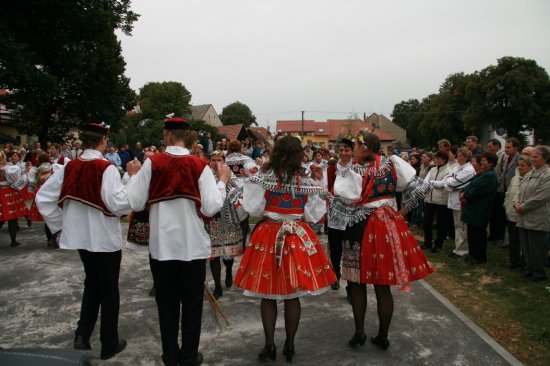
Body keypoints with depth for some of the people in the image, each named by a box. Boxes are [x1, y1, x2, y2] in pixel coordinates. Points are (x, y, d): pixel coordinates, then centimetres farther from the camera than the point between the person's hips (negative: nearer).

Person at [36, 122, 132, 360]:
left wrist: (59, 224, 9)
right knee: (108, 289, 9)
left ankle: (83, 334, 21)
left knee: (92, 284, 25)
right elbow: (118, 204, -25)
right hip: (105, 238, -5)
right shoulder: (106, 168, -18)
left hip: (80, 236, 6)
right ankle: (109, 344, 21)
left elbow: (43, 198, 2)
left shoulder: (69, 167, 0)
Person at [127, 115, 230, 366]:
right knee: (191, 302, 13)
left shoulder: (152, 163, -7)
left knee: (166, 301, 15)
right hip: (193, 245, 0)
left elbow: (136, 203, -6)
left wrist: (133, 175, 10)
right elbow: (211, 208, -14)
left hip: (161, 245, 1)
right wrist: (223, 181, 1)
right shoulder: (200, 166, -8)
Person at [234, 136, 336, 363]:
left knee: (268, 295, 11)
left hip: (268, 236, -1)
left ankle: (269, 346, 18)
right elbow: (313, 216, 1)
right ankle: (289, 346, 24)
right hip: (298, 237, 2)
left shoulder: (262, 178, -9)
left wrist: (250, 186, 9)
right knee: (293, 297, 12)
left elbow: (253, 209, -8)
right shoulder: (307, 183, -3)